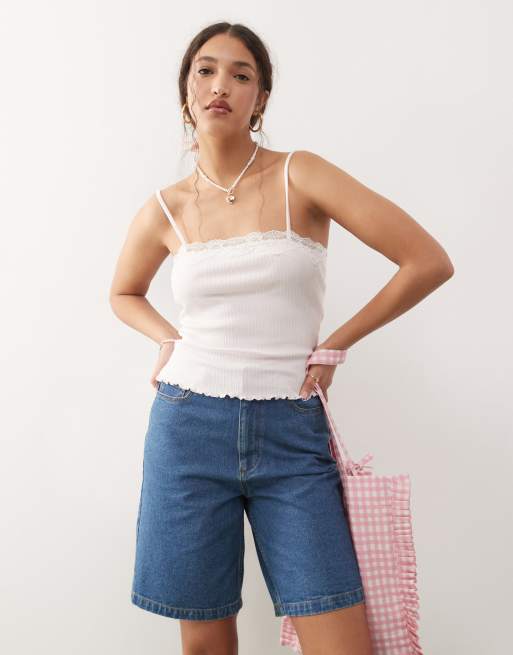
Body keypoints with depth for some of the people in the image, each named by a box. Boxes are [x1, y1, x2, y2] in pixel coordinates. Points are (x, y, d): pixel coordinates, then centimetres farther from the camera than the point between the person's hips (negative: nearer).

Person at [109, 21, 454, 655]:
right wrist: (170, 340, 5)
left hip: (291, 435, -1)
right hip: (189, 428, 2)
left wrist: (333, 345, -2)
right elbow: (124, 294, 25)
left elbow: (429, 262, -5)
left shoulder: (301, 175, -3)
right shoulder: (164, 209, 5)